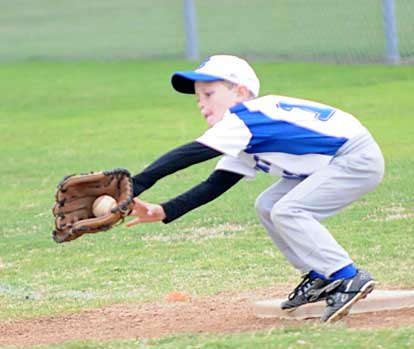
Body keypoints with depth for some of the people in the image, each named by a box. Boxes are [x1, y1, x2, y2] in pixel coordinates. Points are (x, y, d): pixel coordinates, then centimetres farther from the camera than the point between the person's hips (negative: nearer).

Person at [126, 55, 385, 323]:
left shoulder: (242, 120, -18)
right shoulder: (246, 139, 12)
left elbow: (187, 156, -25)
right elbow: (215, 185, 9)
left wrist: (134, 187, -30)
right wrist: (164, 211, -2)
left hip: (358, 157, -11)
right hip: (331, 163, 11)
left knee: (287, 211, -20)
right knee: (268, 206, 12)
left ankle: (349, 278, -16)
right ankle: (320, 277, 15)